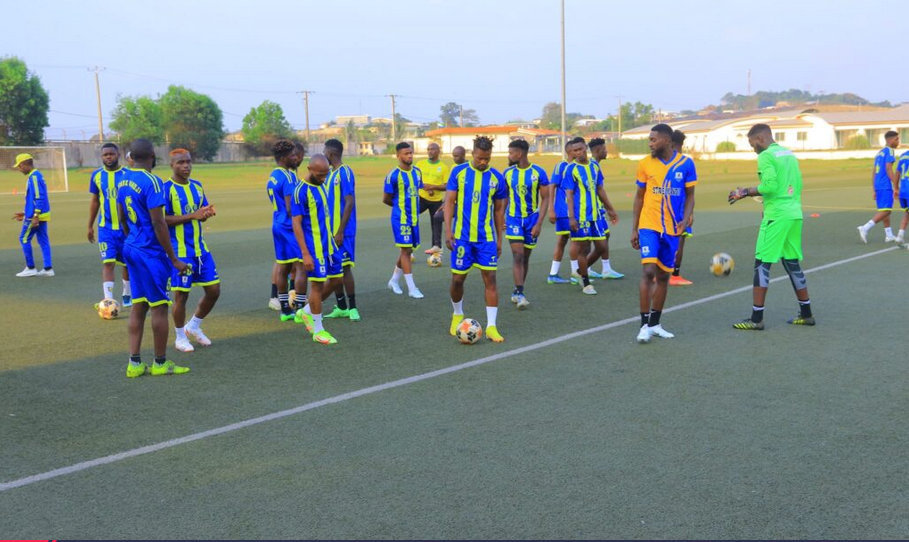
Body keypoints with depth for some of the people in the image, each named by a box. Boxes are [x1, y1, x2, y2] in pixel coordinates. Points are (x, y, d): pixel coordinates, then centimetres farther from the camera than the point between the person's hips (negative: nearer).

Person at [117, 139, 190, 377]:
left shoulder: (123, 181, 9)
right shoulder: (152, 181, -17)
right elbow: (159, 224, -19)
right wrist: (174, 259, -14)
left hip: (132, 248, 8)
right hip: (151, 252, -8)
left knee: (138, 306, 12)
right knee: (159, 307, 2)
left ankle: (135, 363, 15)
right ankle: (161, 363, 12)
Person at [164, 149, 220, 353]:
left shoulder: (197, 186, 10)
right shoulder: (166, 189, -10)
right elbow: (163, 220, -16)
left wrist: (207, 213, -6)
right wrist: (192, 216, -22)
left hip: (200, 248, 7)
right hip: (179, 250, -6)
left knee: (214, 290, 7)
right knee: (181, 294, 1)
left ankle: (194, 327, 28)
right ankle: (180, 337, 20)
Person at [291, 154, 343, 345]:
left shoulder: (321, 186, 10)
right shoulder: (301, 191, -16)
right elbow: (296, 223, -17)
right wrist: (305, 253, -20)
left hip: (328, 244, 8)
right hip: (314, 247, -8)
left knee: (336, 278, 12)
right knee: (317, 284, -2)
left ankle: (306, 311, 28)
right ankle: (318, 331, 10)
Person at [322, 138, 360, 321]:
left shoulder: (345, 172, -13)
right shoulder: (331, 173, 14)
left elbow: (349, 203, -19)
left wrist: (340, 231, -21)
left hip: (342, 232, -9)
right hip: (330, 231, 9)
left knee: (344, 268, -5)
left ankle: (352, 308, 5)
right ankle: (341, 308, 19)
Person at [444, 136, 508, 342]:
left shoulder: (496, 177, 2)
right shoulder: (458, 172, -2)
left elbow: (498, 210, 9)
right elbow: (449, 202, -1)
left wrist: (499, 239, 9)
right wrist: (448, 230, -11)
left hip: (487, 238, 1)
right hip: (462, 236, -1)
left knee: (490, 278, -3)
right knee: (458, 279, 5)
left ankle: (491, 326, 2)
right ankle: (457, 315, 32)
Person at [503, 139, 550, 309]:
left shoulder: (538, 172, -8)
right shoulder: (508, 173, 1)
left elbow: (545, 199, -6)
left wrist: (539, 223, -12)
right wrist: (501, 218, 9)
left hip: (531, 219, 0)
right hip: (513, 219, 0)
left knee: (525, 258, 10)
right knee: (518, 256, -12)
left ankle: (517, 292, 24)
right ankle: (520, 294, -11)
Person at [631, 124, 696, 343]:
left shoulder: (686, 164, -1)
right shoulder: (645, 163, 0)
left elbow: (690, 195, 6)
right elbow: (639, 196, 6)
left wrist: (686, 218, -11)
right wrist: (634, 228, 5)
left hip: (672, 228, 2)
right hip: (649, 226, -2)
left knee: (663, 276, 9)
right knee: (648, 271, -15)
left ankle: (655, 324, 22)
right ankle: (645, 325, -8)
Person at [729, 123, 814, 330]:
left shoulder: (766, 156, -8)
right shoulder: (790, 154, 18)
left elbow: (769, 185, -19)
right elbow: (798, 185, 21)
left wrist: (744, 193, -8)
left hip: (776, 217, -8)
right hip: (795, 215, 8)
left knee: (762, 264, -3)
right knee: (792, 263, 16)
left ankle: (757, 318, -3)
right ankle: (806, 314, 22)